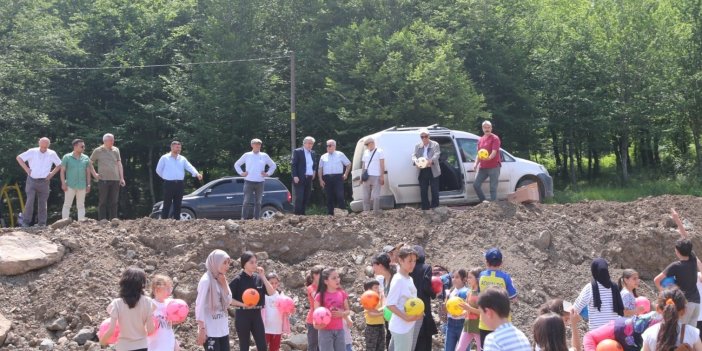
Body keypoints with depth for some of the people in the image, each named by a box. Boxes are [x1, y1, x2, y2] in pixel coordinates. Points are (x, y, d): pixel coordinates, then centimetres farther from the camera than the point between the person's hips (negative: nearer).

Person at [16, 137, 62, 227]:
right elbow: (19, 158, 5)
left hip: (44, 181, 1)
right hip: (32, 180, -1)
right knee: (30, 201, -11)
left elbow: (59, 165, 13)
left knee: (43, 203, 5)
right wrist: (26, 169, -3)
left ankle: (42, 224, 11)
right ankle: (25, 222, -3)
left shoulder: (52, 154, 1)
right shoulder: (32, 152, -3)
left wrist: (52, 173, 2)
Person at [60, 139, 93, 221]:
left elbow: (88, 172, 12)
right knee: (67, 205, -1)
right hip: (70, 186, -3)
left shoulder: (86, 158, 9)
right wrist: (63, 183, -8)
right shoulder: (67, 157, 0)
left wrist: (88, 185, 7)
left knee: (81, 206, 7)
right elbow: (62, 171, 0)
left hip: (82, 186, 3)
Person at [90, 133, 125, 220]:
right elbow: (90, 163, 9)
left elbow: (119, 164, 12)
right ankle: (102, 221, 0)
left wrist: (122, 178, 7)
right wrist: (94, 174, 0)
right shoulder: (98, 151, 2)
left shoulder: (116, 150, 11)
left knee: (114, 202, 5)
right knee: (102, 201, -1)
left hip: (115, 180, 3)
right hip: (103, 180, -3)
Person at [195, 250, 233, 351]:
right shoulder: (206, 280, -12)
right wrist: (201, 329, -17)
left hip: (223, 329, 8)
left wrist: (224, 284, -4)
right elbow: (200, 306, -14)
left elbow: (228, 302, 8)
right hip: (210, 331, -8)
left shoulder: (220, 280, 10)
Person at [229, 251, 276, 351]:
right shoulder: (238, 279, -10)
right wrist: (243, 305, -20)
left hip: (256, 314, 4)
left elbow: (271, 292, -5)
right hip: (242, 315, -4)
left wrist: (263, 277, -11)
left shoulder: (258, 278, 3)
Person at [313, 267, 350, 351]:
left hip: (339, 330, 4)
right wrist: (317, 324, -26)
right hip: (325, 331, -4)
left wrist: (342, 314, -10)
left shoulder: (342, 294, 3)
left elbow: (348, 311, 12)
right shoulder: (320, 296, -9)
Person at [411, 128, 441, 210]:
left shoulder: (435, 145, 0)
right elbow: (414, 155, 0)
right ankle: (425, 208, 11)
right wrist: (416, 162, -24)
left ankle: (435, 207, 8)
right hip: (422, 171, 3)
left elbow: (436, 155, -13)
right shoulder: (417, 146, 11)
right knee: (423, 191, 5)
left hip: (433, 171, -3)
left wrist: (430, 161, -35)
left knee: (434, 190, -1)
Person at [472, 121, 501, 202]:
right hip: (483, 167, 7)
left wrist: (488, 158, -36)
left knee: (493, 188, -7)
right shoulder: (480, 140, 16)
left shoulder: (495, 138, -3)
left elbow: (494, 152, -15)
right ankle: (484, 201, 14)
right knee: (476, 185, 1)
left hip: (493, 167, -7)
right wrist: (476, 164, 6)